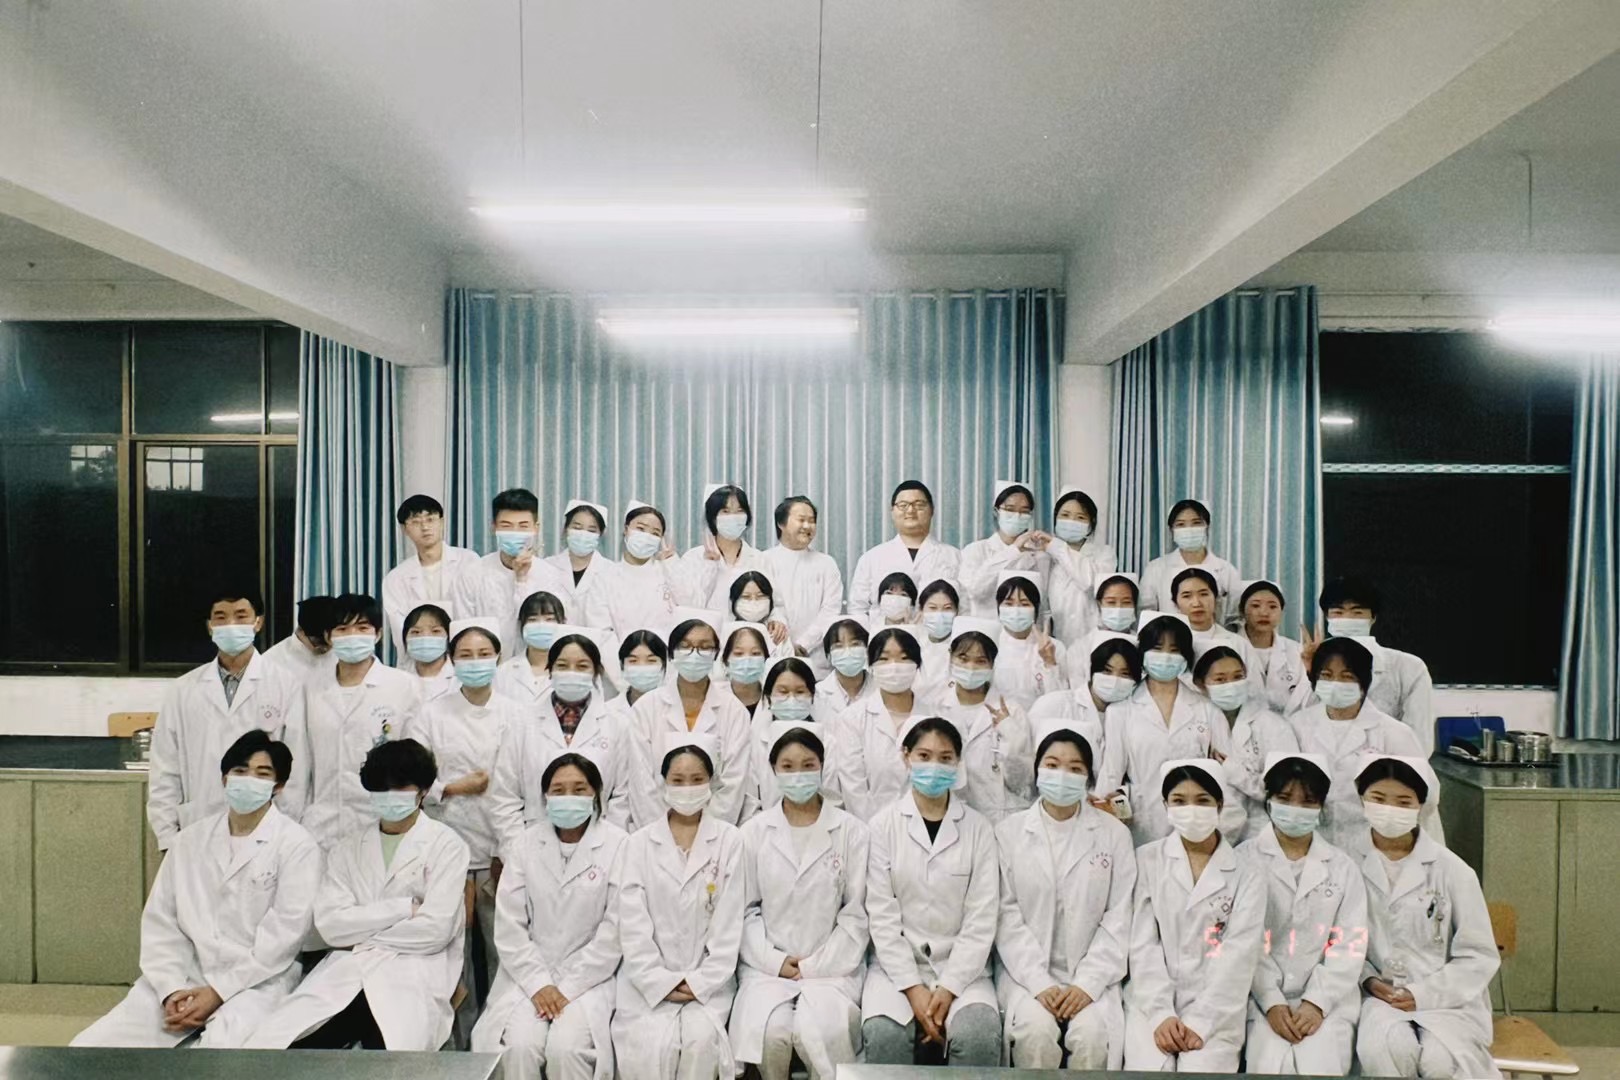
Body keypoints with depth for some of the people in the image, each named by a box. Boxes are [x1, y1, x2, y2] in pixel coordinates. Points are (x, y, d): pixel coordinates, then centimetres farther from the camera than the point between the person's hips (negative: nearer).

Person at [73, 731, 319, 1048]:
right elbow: (160, 921, 7)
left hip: (254, 982, -5)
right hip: (185, 976, 5)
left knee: (221, 1045, -35)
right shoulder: (191, 839, 11)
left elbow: (283, 934, -10)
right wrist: (171, 989, -7)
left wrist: (218, 992, -14)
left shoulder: (297, 846, -4)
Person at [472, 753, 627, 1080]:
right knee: (519, 1046, -21)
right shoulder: (524, 844, 4)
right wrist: (538, 983, -10)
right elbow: (509, 925, 0)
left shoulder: (618, 845, -7)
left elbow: (614, 930, -9)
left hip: (589, 976, -2)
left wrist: (568, 988, -11)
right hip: (529, 975, 2)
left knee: (566, 1048, -24)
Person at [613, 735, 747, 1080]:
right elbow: (633, 924, -1)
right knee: (650, 1047, -24)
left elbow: (729, 921, -2)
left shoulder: (729, 839, 2)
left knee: (700, 1039, -26)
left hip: (708, 979, 0)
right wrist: (661, 982, -10)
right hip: (651, 980, 1)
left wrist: (701, 982, -10)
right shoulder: (640, 842, 5)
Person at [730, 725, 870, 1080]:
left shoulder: (851, 832, 3)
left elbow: (856, 913, 0)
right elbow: (746, 909, 4)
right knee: (768, 1029, -26)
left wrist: (815, 966, -6)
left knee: (820, 1030, -28)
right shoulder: (754, 832, 6)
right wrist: (775, 961, -8)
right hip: (769, 965, 1)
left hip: (831, 966, -1)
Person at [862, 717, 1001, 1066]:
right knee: (884, 1033, -28)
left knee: (978, 1036, -27)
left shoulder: (978, 828, 2)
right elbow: (882, 916, -4)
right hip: (897, 964, 0)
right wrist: (913, 988, -12)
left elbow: (981, 921, -2)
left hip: (961, 967, 1)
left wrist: (948, 988, -11)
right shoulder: (884, 824, 0)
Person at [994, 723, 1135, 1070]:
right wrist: (1039, 984, -13)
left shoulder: (1114, 834, 4)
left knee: (1092, 1034, -27)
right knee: (1037, 1030, -27)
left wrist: (1088, 984, -10)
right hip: (1027, 971, 0)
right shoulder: (1009, 832, 2)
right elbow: (1007, 917, -3)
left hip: (1090, 974, 1)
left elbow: (1118, 920, 0)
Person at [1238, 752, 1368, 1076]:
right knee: (1270, 1068, -22)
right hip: (1263, 997, -2)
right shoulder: (1245, 859, 1)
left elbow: (1349, 945, 2)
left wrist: (1316, 1002, -9)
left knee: (1322, 1069, -21)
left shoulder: (1343, 867, 9)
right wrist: (1272, 1002, -12)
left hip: (1327, 1000, 2)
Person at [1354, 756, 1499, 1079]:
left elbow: (1479, 956, 1)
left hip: (1446, 998, 1)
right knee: (1382, 1049, -31)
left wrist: (1422, 994, -9)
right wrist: (1367, 979, -14)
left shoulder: (1451, 870, -2)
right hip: (1380, 995, 0)